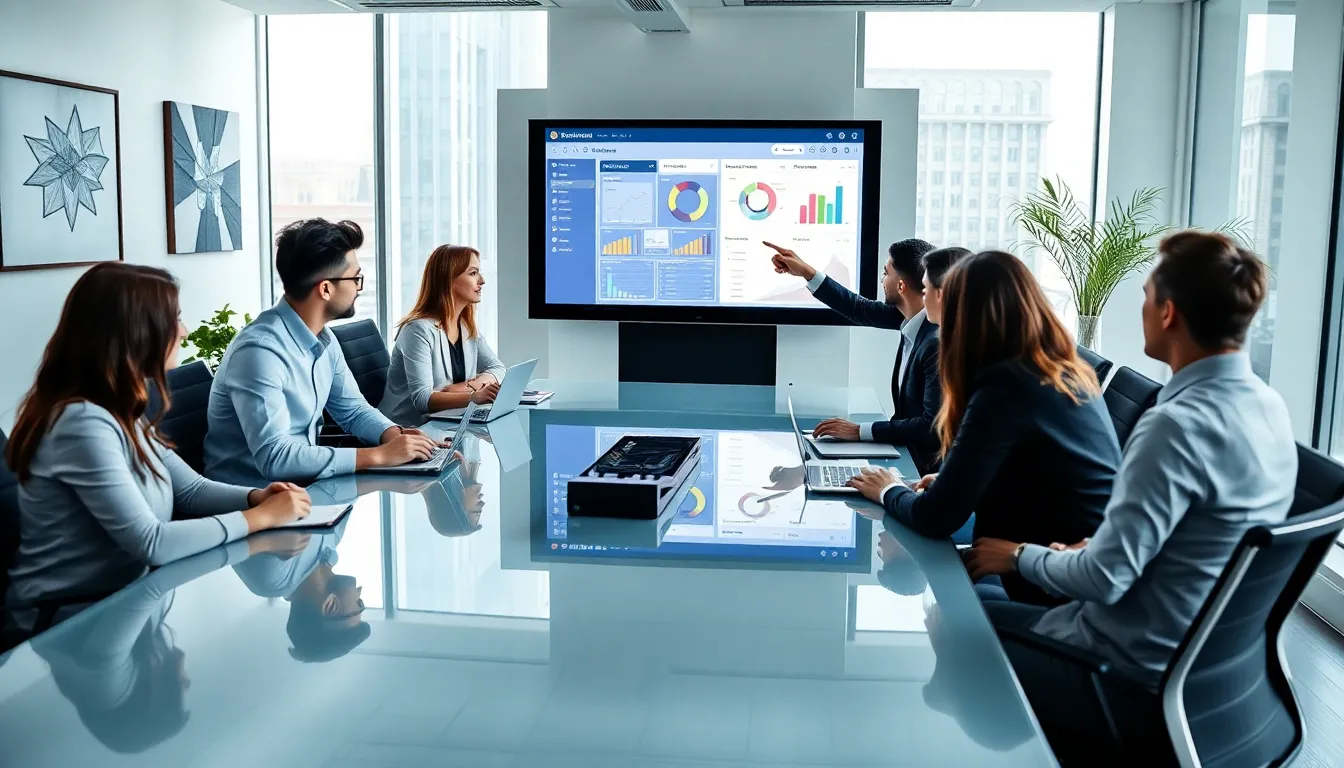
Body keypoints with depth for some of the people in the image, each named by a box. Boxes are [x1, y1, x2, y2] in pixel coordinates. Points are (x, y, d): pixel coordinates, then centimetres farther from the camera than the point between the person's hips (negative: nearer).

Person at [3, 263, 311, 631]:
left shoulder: (121, 412, 6)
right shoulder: (83, 423, -25)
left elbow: (191, 490, 11)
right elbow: (151, 543, -27)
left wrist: (255, 497, -8)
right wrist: (260, 517, -19)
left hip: (116, 597, 8)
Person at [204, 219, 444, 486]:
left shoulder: (323, 338, 2)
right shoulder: (260, 349, -25)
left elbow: (353, 410, 13)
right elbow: (274, 457, -32)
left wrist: (394, 434, -8)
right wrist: (379, 455, -29)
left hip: (300, 483, 8)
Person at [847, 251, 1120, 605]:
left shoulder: (1004, 387, -20)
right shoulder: (1073, 374, 5)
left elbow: (935, 519, -17)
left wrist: (889, 491, 1)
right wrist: (951, 480, 9)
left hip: (1059, 594, -7)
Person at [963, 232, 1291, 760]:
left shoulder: (1178, 425, -28)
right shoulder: (1268, 405, 0)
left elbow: (1103, 579, -25)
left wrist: (1020, 556, -7)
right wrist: (1097, 547, 8)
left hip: (1133, 677, -8)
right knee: (988, 615, 19)